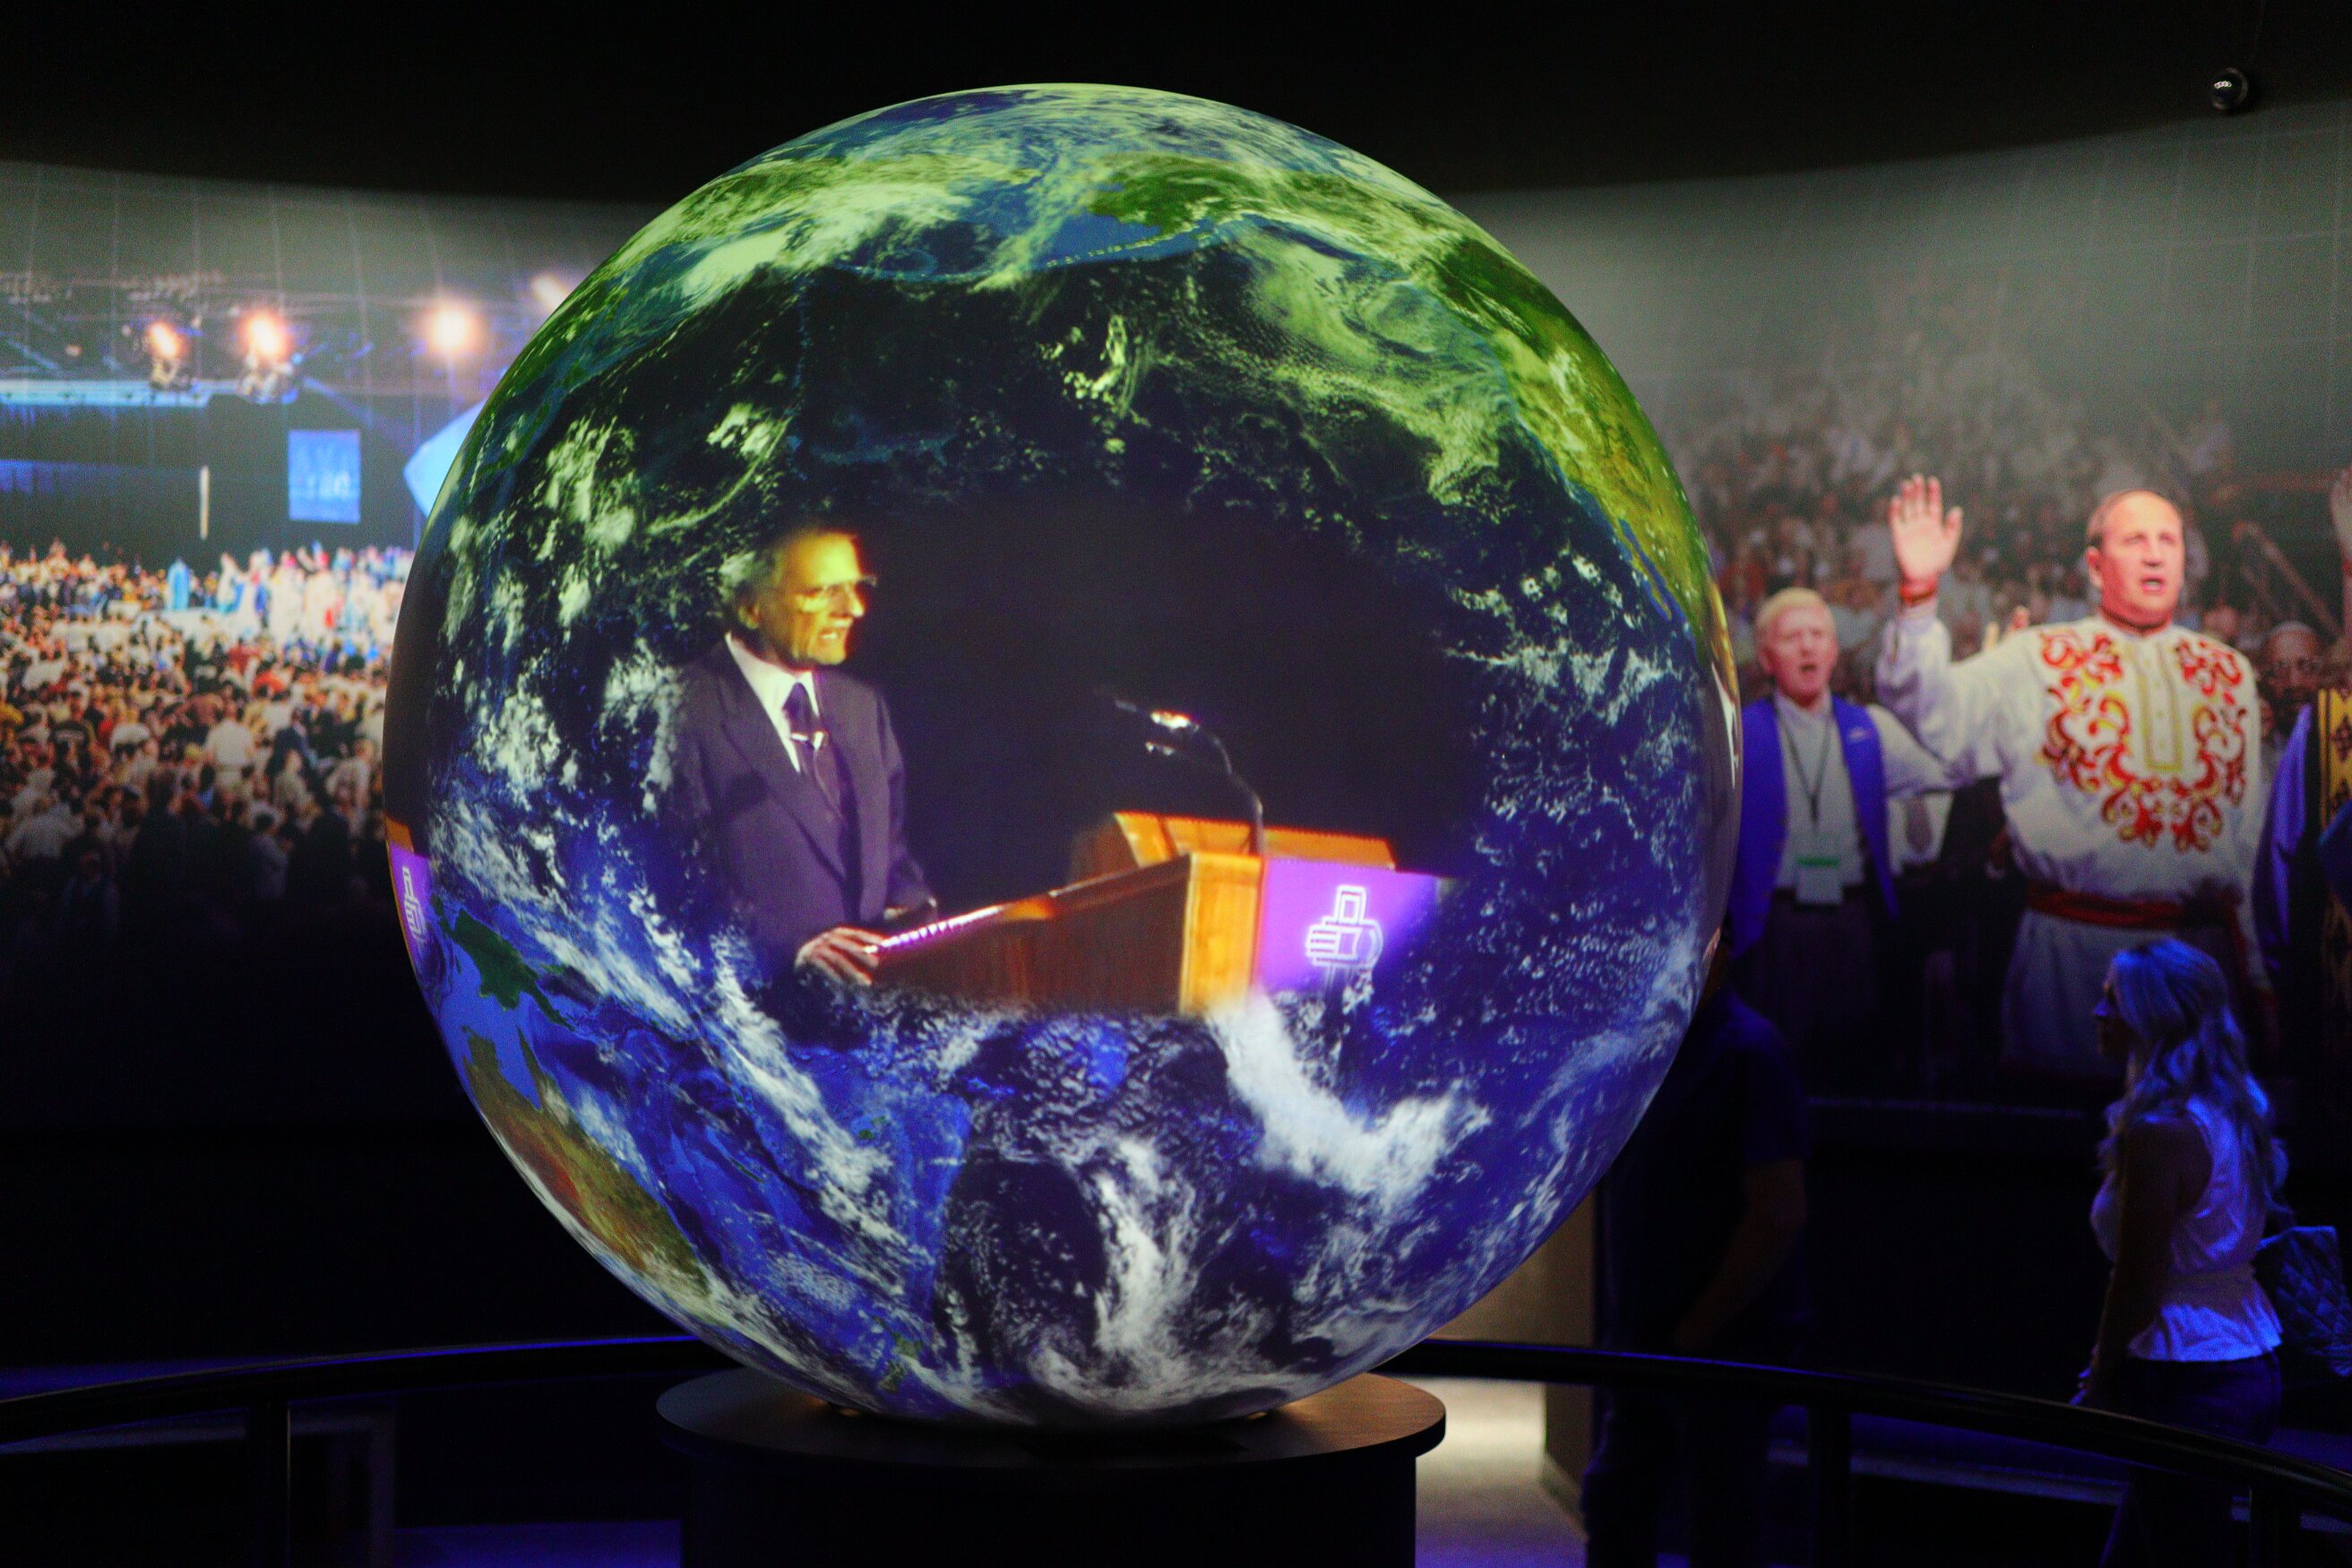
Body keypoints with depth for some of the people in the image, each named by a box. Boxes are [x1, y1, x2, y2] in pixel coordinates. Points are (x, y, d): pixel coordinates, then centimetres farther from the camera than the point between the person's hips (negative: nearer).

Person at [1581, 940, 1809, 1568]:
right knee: (1614, 1501, 16)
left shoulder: (1746, 1051, -16)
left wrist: (1692, 1333, -17)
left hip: (1723, 1345, -8)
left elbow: (1780, 1214, -21)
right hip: (1643, 1341, 8)